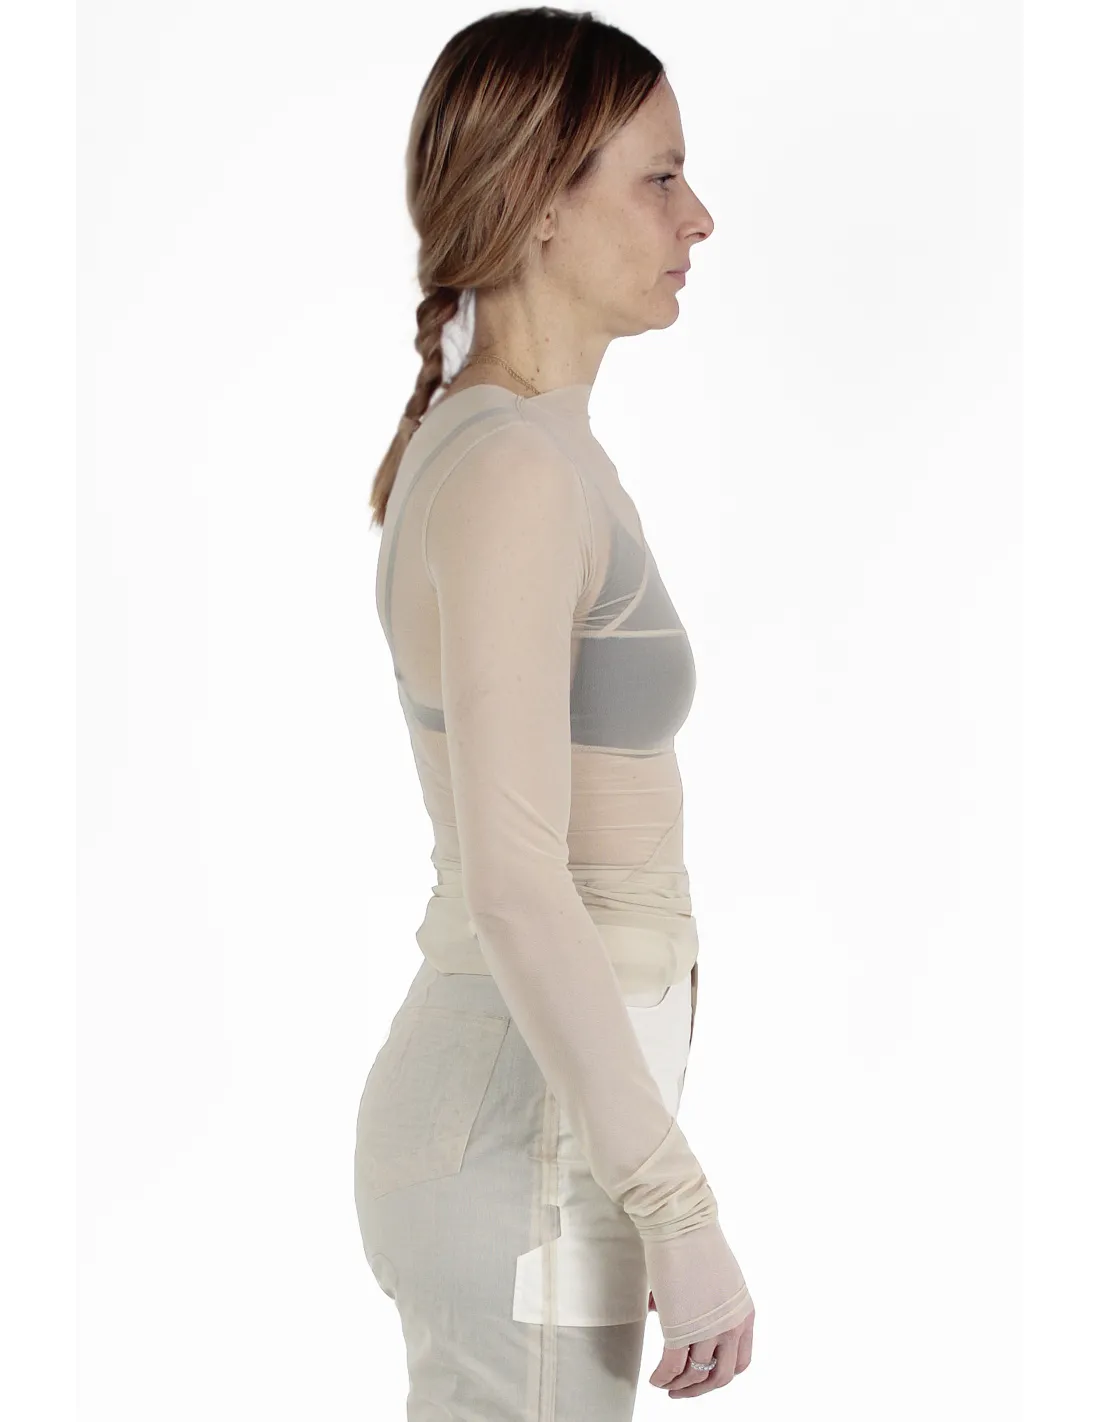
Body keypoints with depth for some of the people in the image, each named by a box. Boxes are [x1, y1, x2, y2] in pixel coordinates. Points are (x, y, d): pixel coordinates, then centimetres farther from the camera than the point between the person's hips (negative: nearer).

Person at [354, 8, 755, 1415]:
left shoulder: (478, 447, 11)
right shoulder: (510, 473, -19)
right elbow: (515, 884, -25)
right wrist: (681, 1218, -22)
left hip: (480, 1092, 10)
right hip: (525, 1156, -10)